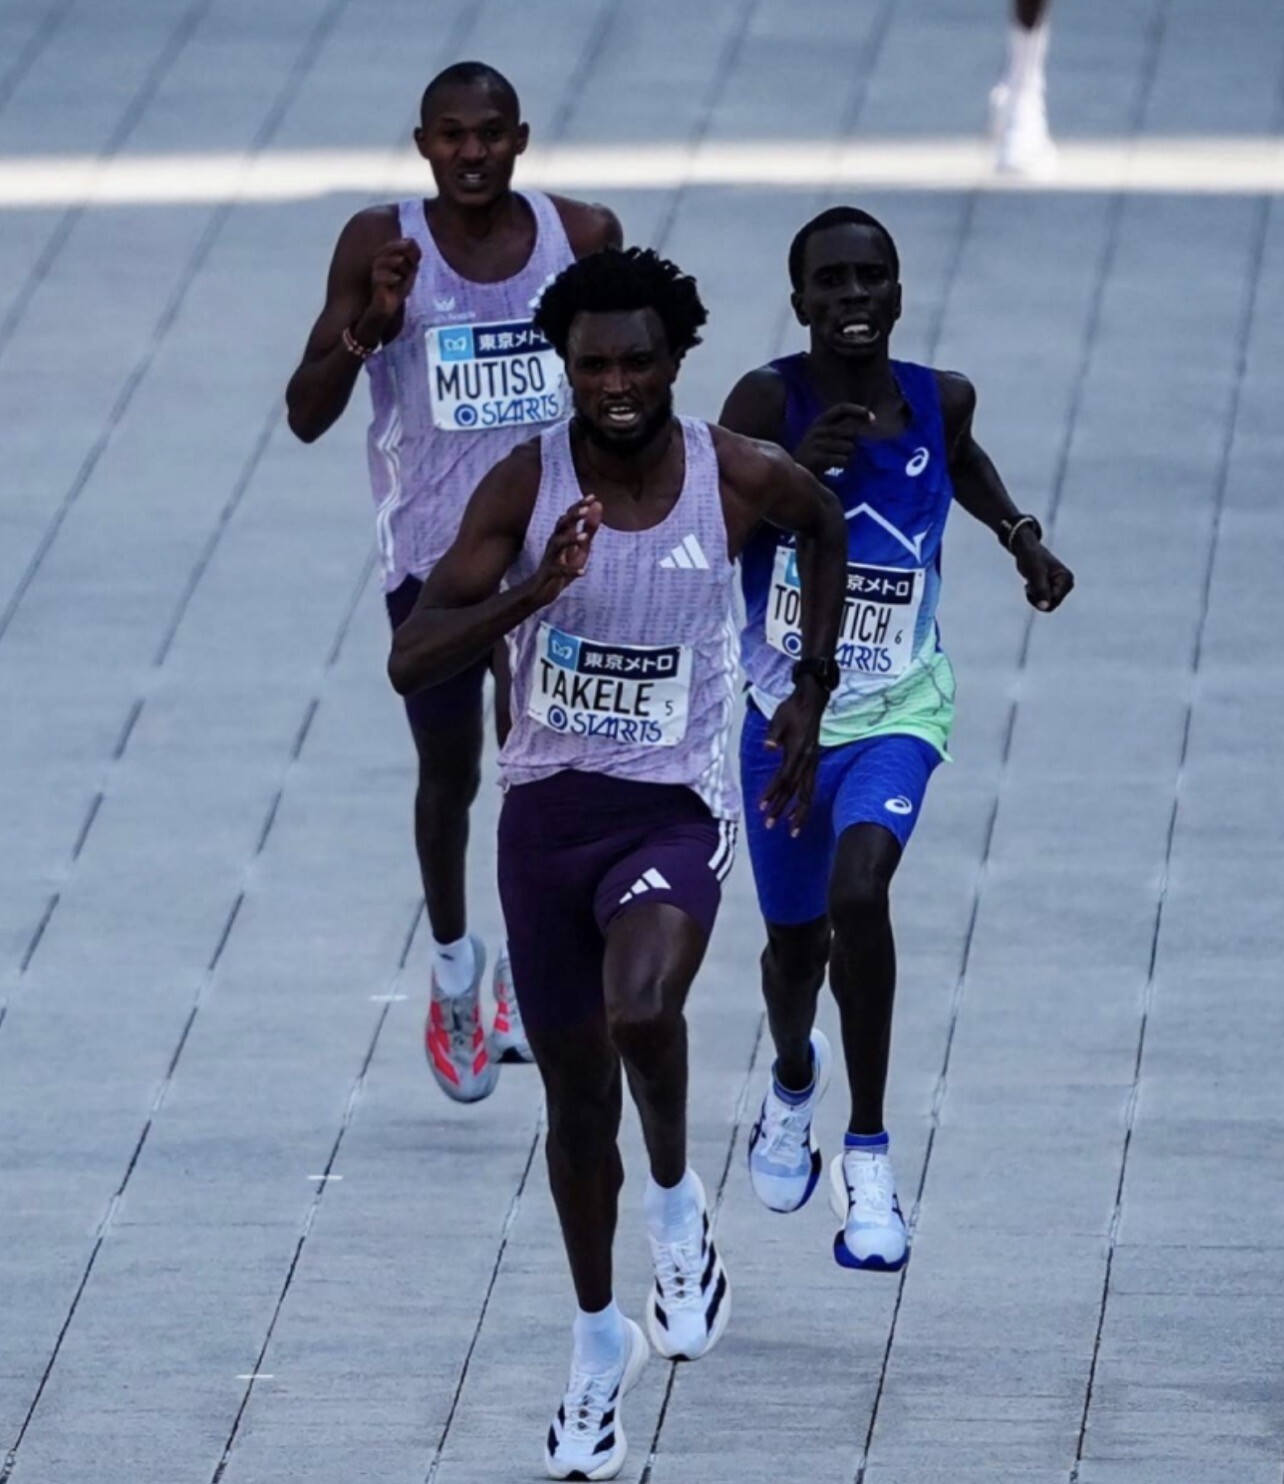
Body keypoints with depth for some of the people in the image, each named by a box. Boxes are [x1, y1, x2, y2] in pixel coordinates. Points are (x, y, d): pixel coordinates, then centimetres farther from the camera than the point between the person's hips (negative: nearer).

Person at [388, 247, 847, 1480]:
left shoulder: (737, 479, -10)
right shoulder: (525, 485, -11)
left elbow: (823, 523, 16)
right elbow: (412, 662, -17)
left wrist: (811, 690, 14)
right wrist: (533, 592, -32)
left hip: (675, 807, -2)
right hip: (549, 808, 2)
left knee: (638, 1003, -31)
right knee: (577, 1099, 11)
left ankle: (676, 1200, -1)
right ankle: (600, 1342, 32)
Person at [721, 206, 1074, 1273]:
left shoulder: (937, 402, -4)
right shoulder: (769, 404, -13)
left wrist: (1022, 536, 11)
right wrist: (793, 478, -32)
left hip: (897, 714, 0)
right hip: (785, 715, 0)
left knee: (859, 890, -26)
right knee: (795, 939, 15)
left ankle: (869, 1156, -16)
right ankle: (795, 1082, 52)